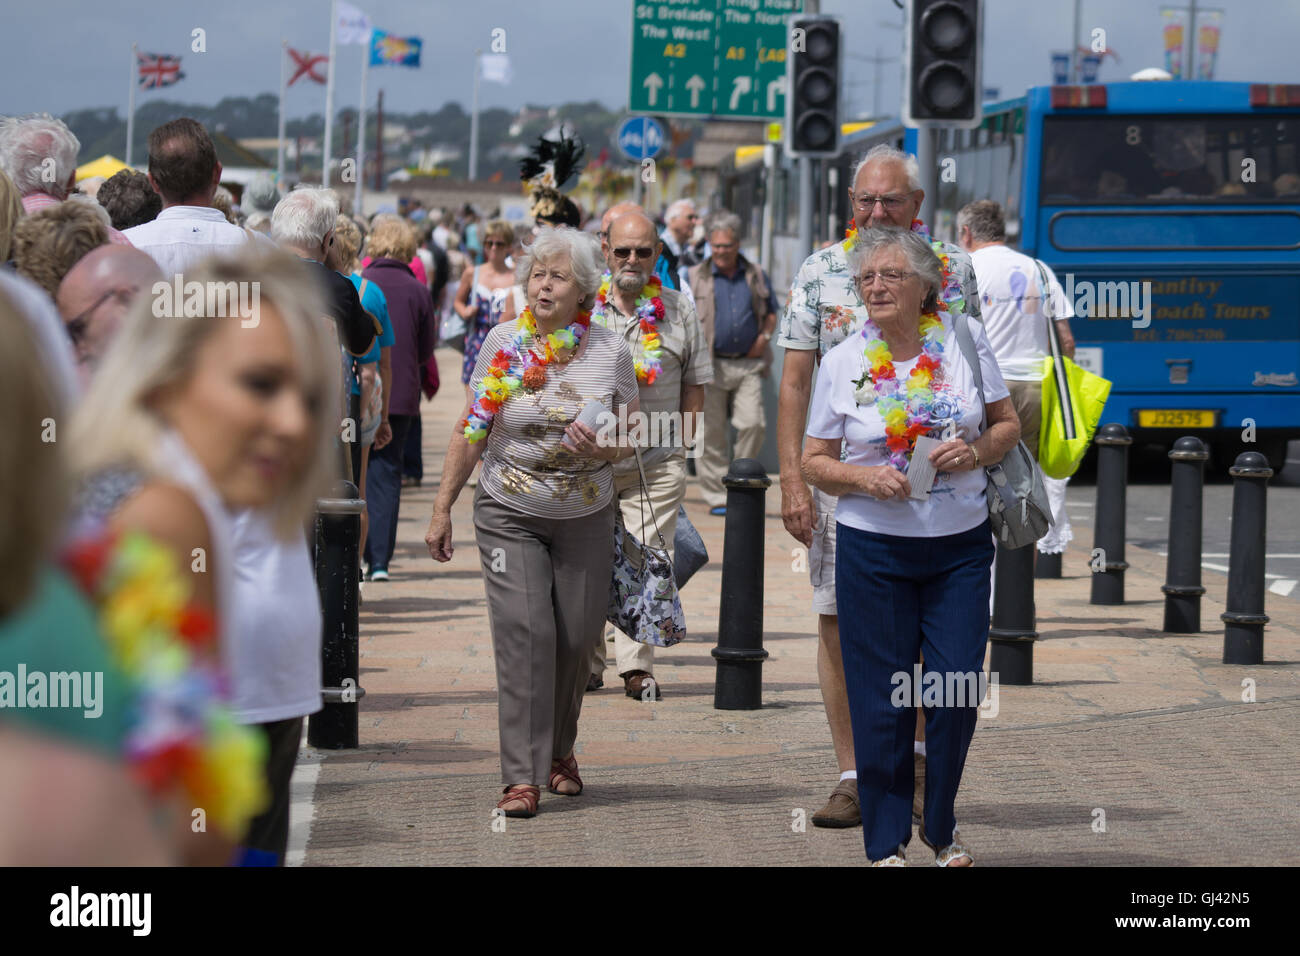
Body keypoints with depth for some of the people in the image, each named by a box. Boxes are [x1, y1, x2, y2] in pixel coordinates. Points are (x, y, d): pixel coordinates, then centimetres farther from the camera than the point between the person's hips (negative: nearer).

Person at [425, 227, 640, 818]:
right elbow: (472, 431, 4)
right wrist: (442, 509, 3)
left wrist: (600, 449, -19)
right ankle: (523, 775, -13)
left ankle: (559, 749, 29)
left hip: (585, 518, 1)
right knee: (524, 631, -13)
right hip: (509, 514, -1)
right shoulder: (504, 343, -3)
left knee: (575, 637, 4)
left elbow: (632, 439, 4)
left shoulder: (611, 351, -3)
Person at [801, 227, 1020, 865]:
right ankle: (885, 842, 14)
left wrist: (975, 452, -11)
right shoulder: (842, 362, 0)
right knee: (881, 697, 1)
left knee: (958, 689, -1)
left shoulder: (964, 338, 2)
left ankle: (941, 827, 20)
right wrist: (864, 479, -15)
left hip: (961, 545, 1)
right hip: (873, 548, -1)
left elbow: (1007, 425, 9)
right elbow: (814, 463, 4)